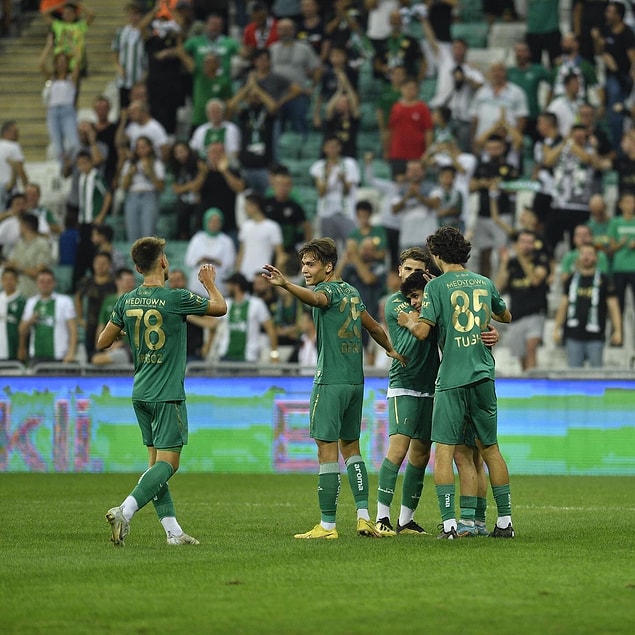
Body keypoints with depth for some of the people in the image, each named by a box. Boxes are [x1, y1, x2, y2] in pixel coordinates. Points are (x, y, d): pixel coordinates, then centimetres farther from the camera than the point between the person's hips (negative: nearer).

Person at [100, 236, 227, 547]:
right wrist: (210, 283, 22)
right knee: (167, 461, -7)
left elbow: (102, 342, 11)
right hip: (167, 394, -6)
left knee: (156, 460, 9)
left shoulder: (127, 301, 2)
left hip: (141, 393, 6)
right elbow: (220, 308, 3)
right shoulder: (175, 298, -12)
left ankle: (173, 530, 6)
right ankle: (124, 511, -23)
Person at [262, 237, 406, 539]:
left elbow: (314, 298, -34)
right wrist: (391, 350, 44)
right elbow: (374, 327, 27)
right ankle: (364, 516, 9)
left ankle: (327, 525, -7)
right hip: (355, 380, 8)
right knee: (351, 447, 16)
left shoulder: (329, 290, -9)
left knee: (327, 451, -6)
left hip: (330, 381, -8)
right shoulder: (351, 292, 15)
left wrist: (285, 284, -52)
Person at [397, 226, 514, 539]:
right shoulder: (484, 283, 11)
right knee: (490, 448, 13)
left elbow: (423, 331, -12)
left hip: (452, 378, -5)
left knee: (444, 449, -3)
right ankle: (505, 520, 14)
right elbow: (506, 316, 28)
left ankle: (449, 522, -11)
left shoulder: (437, 285, -5)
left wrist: (408, 321, 9)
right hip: (484, 374, 5)